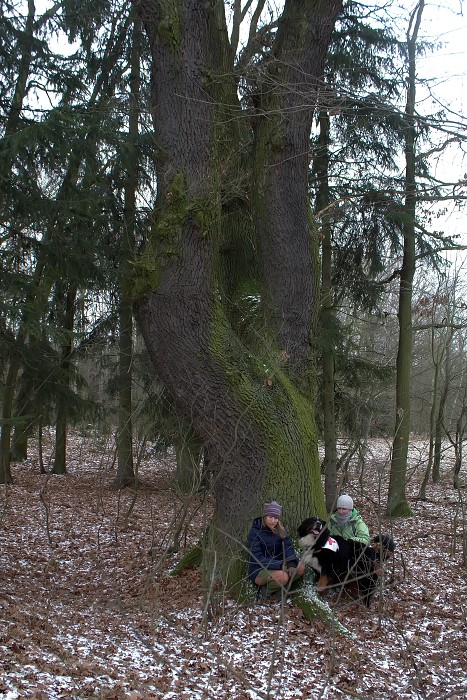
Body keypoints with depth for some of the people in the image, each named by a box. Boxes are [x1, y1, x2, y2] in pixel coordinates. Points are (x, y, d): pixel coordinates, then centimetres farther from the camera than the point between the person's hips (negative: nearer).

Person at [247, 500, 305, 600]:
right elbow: (258, 559, -21)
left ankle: (276, 589, -4)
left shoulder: (280, 530, 2)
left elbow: (288, 547, -7)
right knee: (283, 576, -32)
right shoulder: (255, 532, -15)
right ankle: (265, 590, -5)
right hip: (259, 570, -6)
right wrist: (280, 565, -28)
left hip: (276, 566, 6)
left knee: (300, 567, -15)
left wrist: (291, 563, -27)